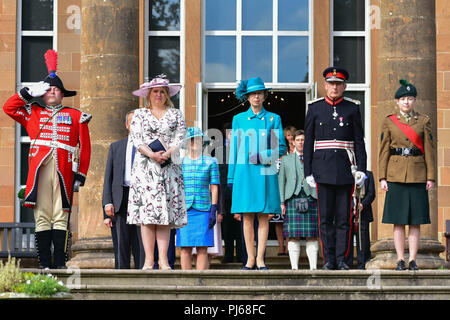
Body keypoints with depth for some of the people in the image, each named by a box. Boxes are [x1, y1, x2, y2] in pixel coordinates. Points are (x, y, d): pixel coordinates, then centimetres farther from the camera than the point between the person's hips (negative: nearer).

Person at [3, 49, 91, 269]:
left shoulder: (75, 116, 14)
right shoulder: (32, 113, 19)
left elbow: (85, 147, 10)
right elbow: (8, 108, 13)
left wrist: (80, 175, 2)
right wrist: (30, 93, 8)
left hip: (64, 171, -1)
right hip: (39, 170, 1)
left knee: (61, 217, -4)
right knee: (42, 216, -3)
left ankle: (60, 263, -3)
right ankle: (45, 264, -2)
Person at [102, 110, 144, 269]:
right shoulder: (116, 147, 16)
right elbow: (108, 176, 12)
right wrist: (107, 202, 0)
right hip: (122, 197, 1)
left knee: (143, 241, -6)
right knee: (123, 241, 1)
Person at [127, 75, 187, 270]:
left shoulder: (175, 115, 15)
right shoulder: (139, 114, 13)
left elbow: (179, 138, 4)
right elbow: (136, 139, 2)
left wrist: (166, 153, -13)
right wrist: (152, 155, -13)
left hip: (169, 167, 1)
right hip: (145, 166, -1)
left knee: (165, 212, -6)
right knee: (146, 211, -8)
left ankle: (163, 260, -8)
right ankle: (148, 260, -10)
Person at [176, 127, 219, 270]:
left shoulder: (210, 162, 6)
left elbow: (214, 188, 4)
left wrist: (213, 211, -4)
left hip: (203, 210, -1)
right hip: (184, 210, 1)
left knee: (202, 249, -3)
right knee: (185, 248, -1)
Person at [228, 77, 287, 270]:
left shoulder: (273, 119, 8)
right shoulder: (239, 119, 11)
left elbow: (281, 147, 6)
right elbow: (234, 148, 11)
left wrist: (263, 156, -12)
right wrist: (231, 177, 7)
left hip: (265, 172, -1)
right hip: (245, 172, 1)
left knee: (264, 216, -3)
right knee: (247, 217, -1)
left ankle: (260, 259, 0)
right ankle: (250, 259, 4)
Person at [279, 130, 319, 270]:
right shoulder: (286, 160, 16)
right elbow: (281, 181, 11)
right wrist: (282, 202, 1)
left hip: (311, 199, 0)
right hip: (293, 199, 0)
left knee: (312, 236, -4)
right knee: (293, 236, -5)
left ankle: (313, 266, -2)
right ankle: (294, 267, -2)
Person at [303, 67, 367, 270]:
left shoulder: (352, 109, 5)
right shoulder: (315, 108, 5)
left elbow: (359, 142, 5)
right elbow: (308, 143, 5)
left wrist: (361, 169, -5)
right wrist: (308, 173, 0)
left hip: (346, 170, 0)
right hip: (323, 169, 0)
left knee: (344, 217, 0)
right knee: (325, 217, 0)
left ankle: (342, 259, 5)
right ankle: (329, 260, 5)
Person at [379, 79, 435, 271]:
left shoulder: (423, 121, 7)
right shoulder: (389, 122, 6)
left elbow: (429, 150, 4)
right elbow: (384, 150, 5)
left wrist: (431, 177, -2)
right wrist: (383, 177, -2)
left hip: (417, 174, 0)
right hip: (396, 174, 0)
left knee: (415, 221, 0)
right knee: (398, 221, 0)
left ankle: (413, 260, 4)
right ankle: (400, 260, 4)